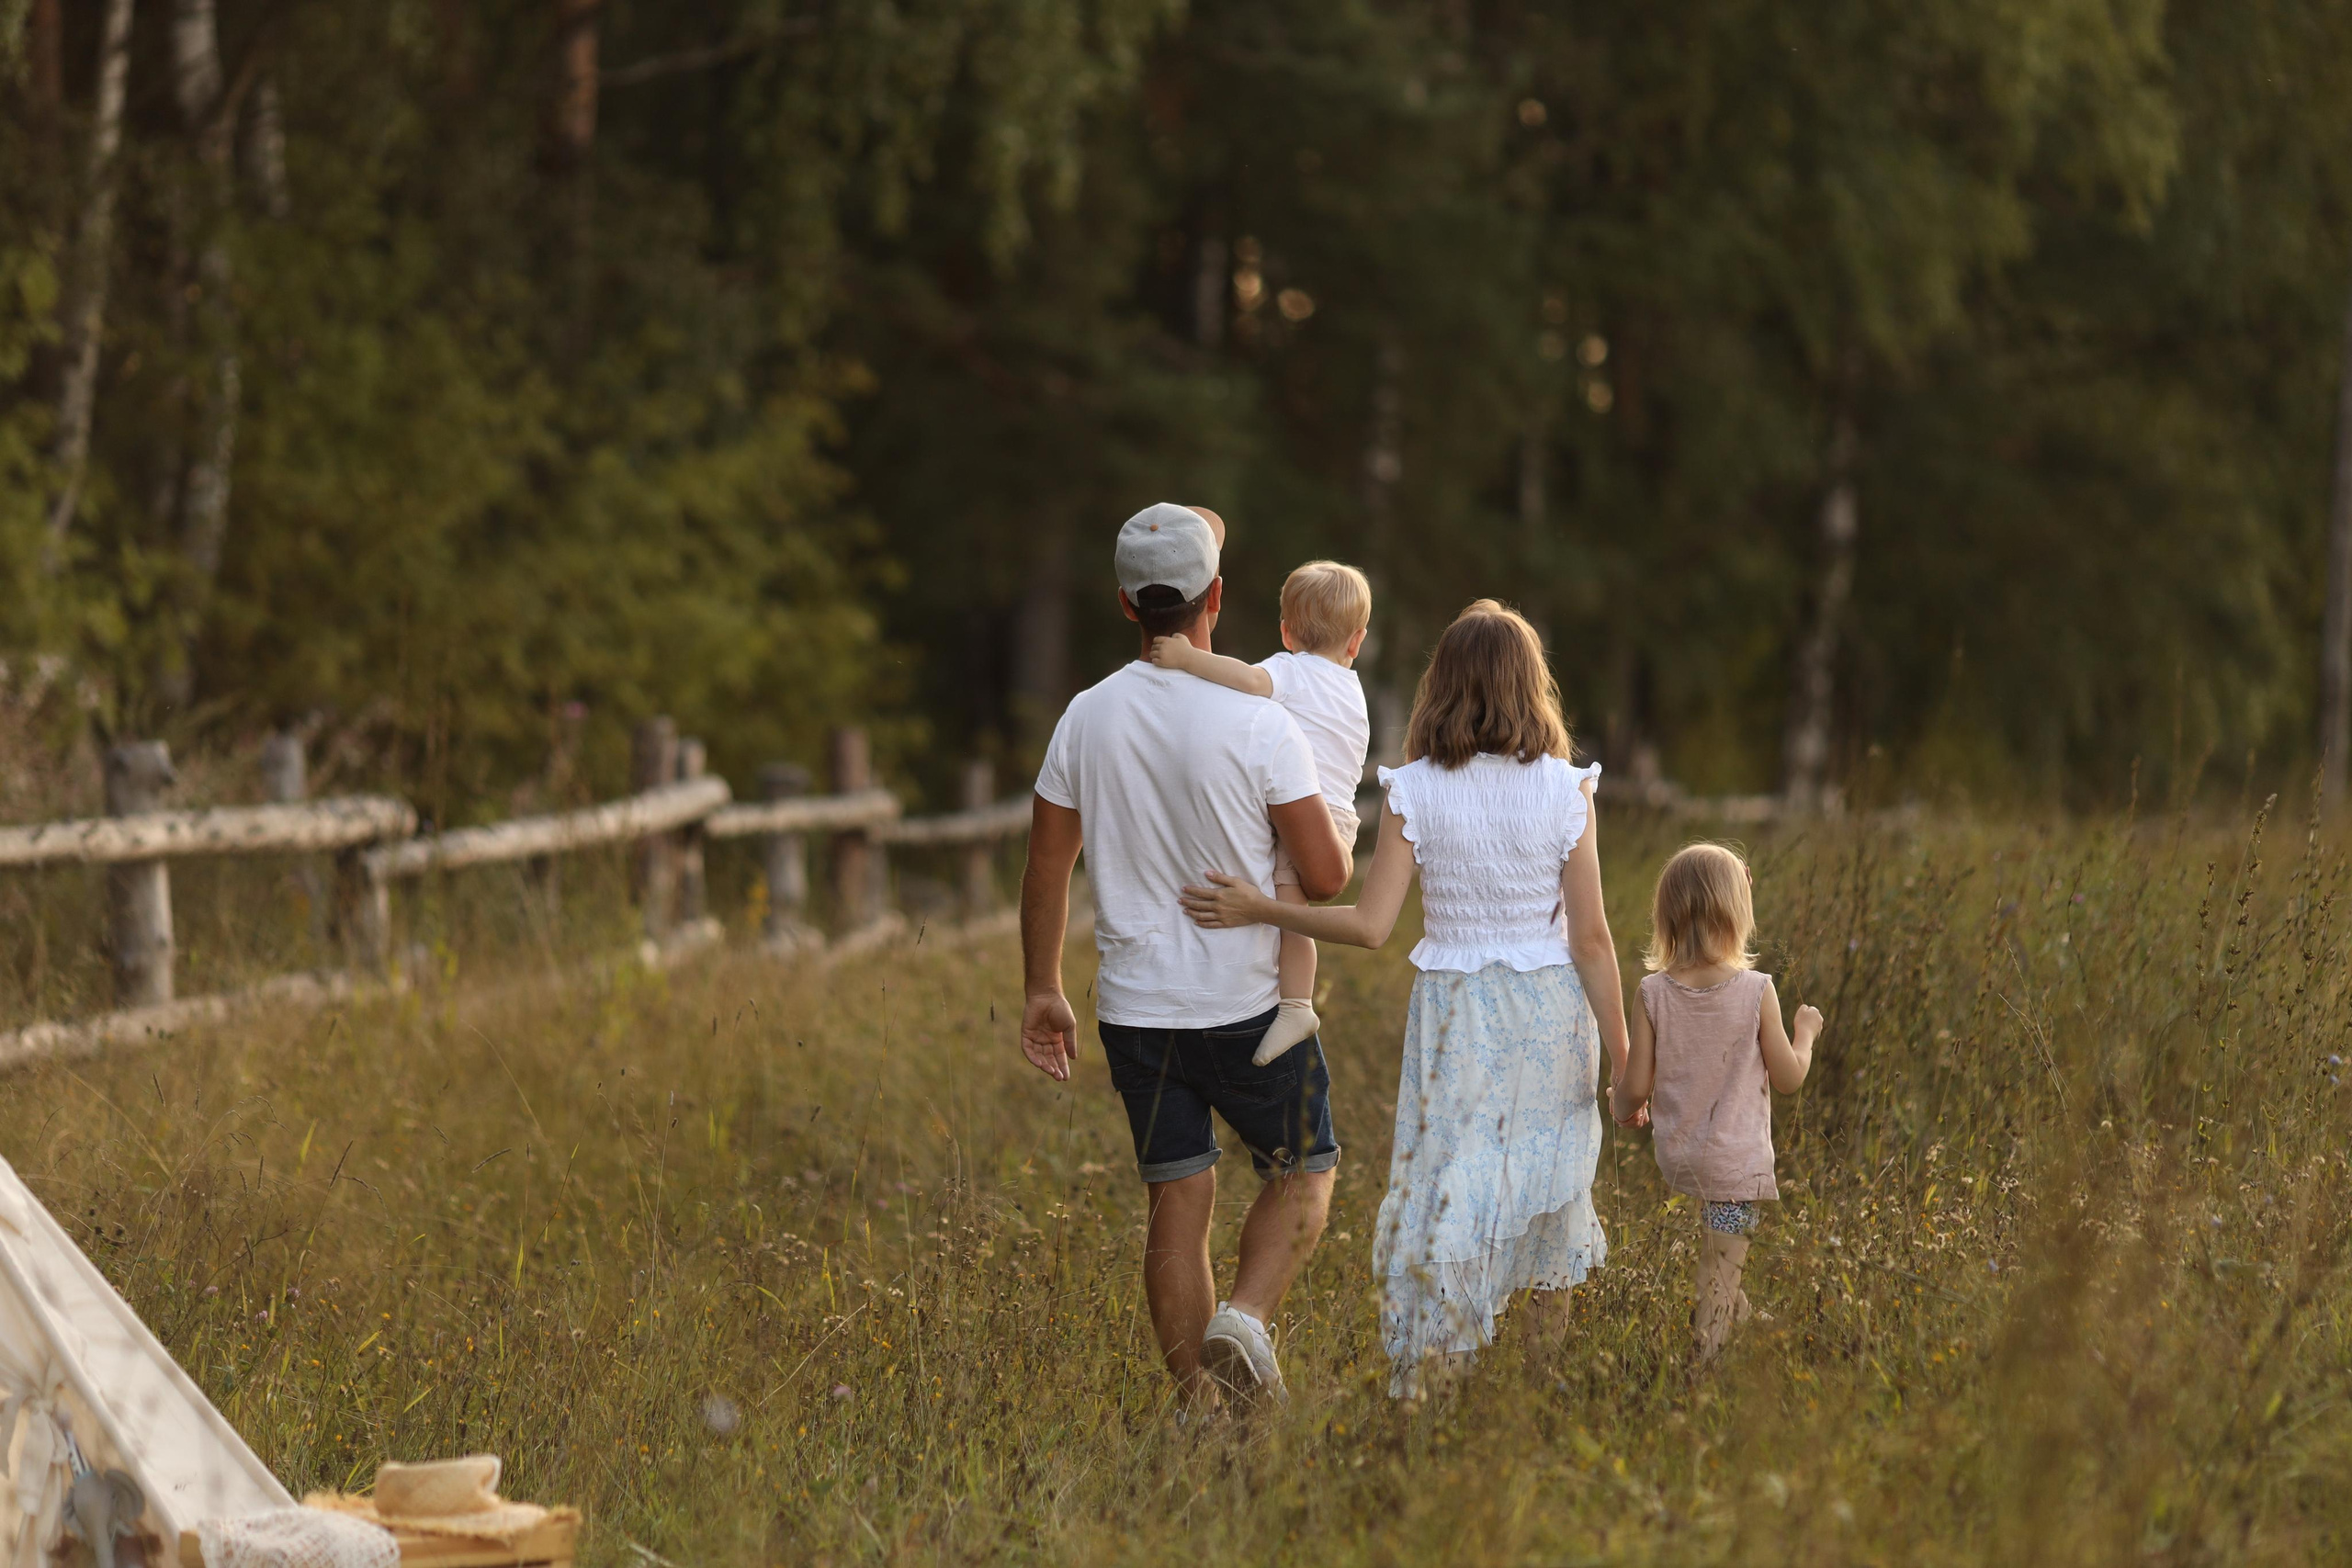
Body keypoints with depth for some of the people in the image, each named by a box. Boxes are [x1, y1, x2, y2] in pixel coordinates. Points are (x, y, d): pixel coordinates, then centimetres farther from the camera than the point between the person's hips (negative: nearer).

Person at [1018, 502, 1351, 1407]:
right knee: (1303, 1173, 15)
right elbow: (1326, 877, -13)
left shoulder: (1087, 717, -1)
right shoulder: (1258, 725, -14)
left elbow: (1046, 869, 5)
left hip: (1136, 1011, 4)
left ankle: (1202, 1406, 10)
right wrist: (1334, 837, 11)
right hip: (1249, 1004, -4)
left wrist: (1042, 991, 16)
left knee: (1178, 1202, 10)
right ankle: (1246, 1318, -9)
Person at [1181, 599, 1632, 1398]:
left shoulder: (1415, 792, -8)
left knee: (1442, 1203, 2)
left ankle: (1424, 1389, -6)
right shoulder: (1565, 792, -7)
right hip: (1550, 1009, 1)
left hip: (1453, 1008, -1)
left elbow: (1370, 925, -13)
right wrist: (1620, 1055, -1)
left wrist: (1256, 909, -8)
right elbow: (1591, 937, -7)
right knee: (1546, 1190, 18)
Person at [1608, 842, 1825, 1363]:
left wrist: (1617, 1103, 17)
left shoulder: (1654, 993, -10)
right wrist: (1805, 1031, 13)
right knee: (1715, 1286, 4)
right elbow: (1787, 1078, -6)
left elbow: (1636, 1086, -6)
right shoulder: (1756, 992, -15)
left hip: (1673, 1158, 3)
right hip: (1735, 1160, -3)